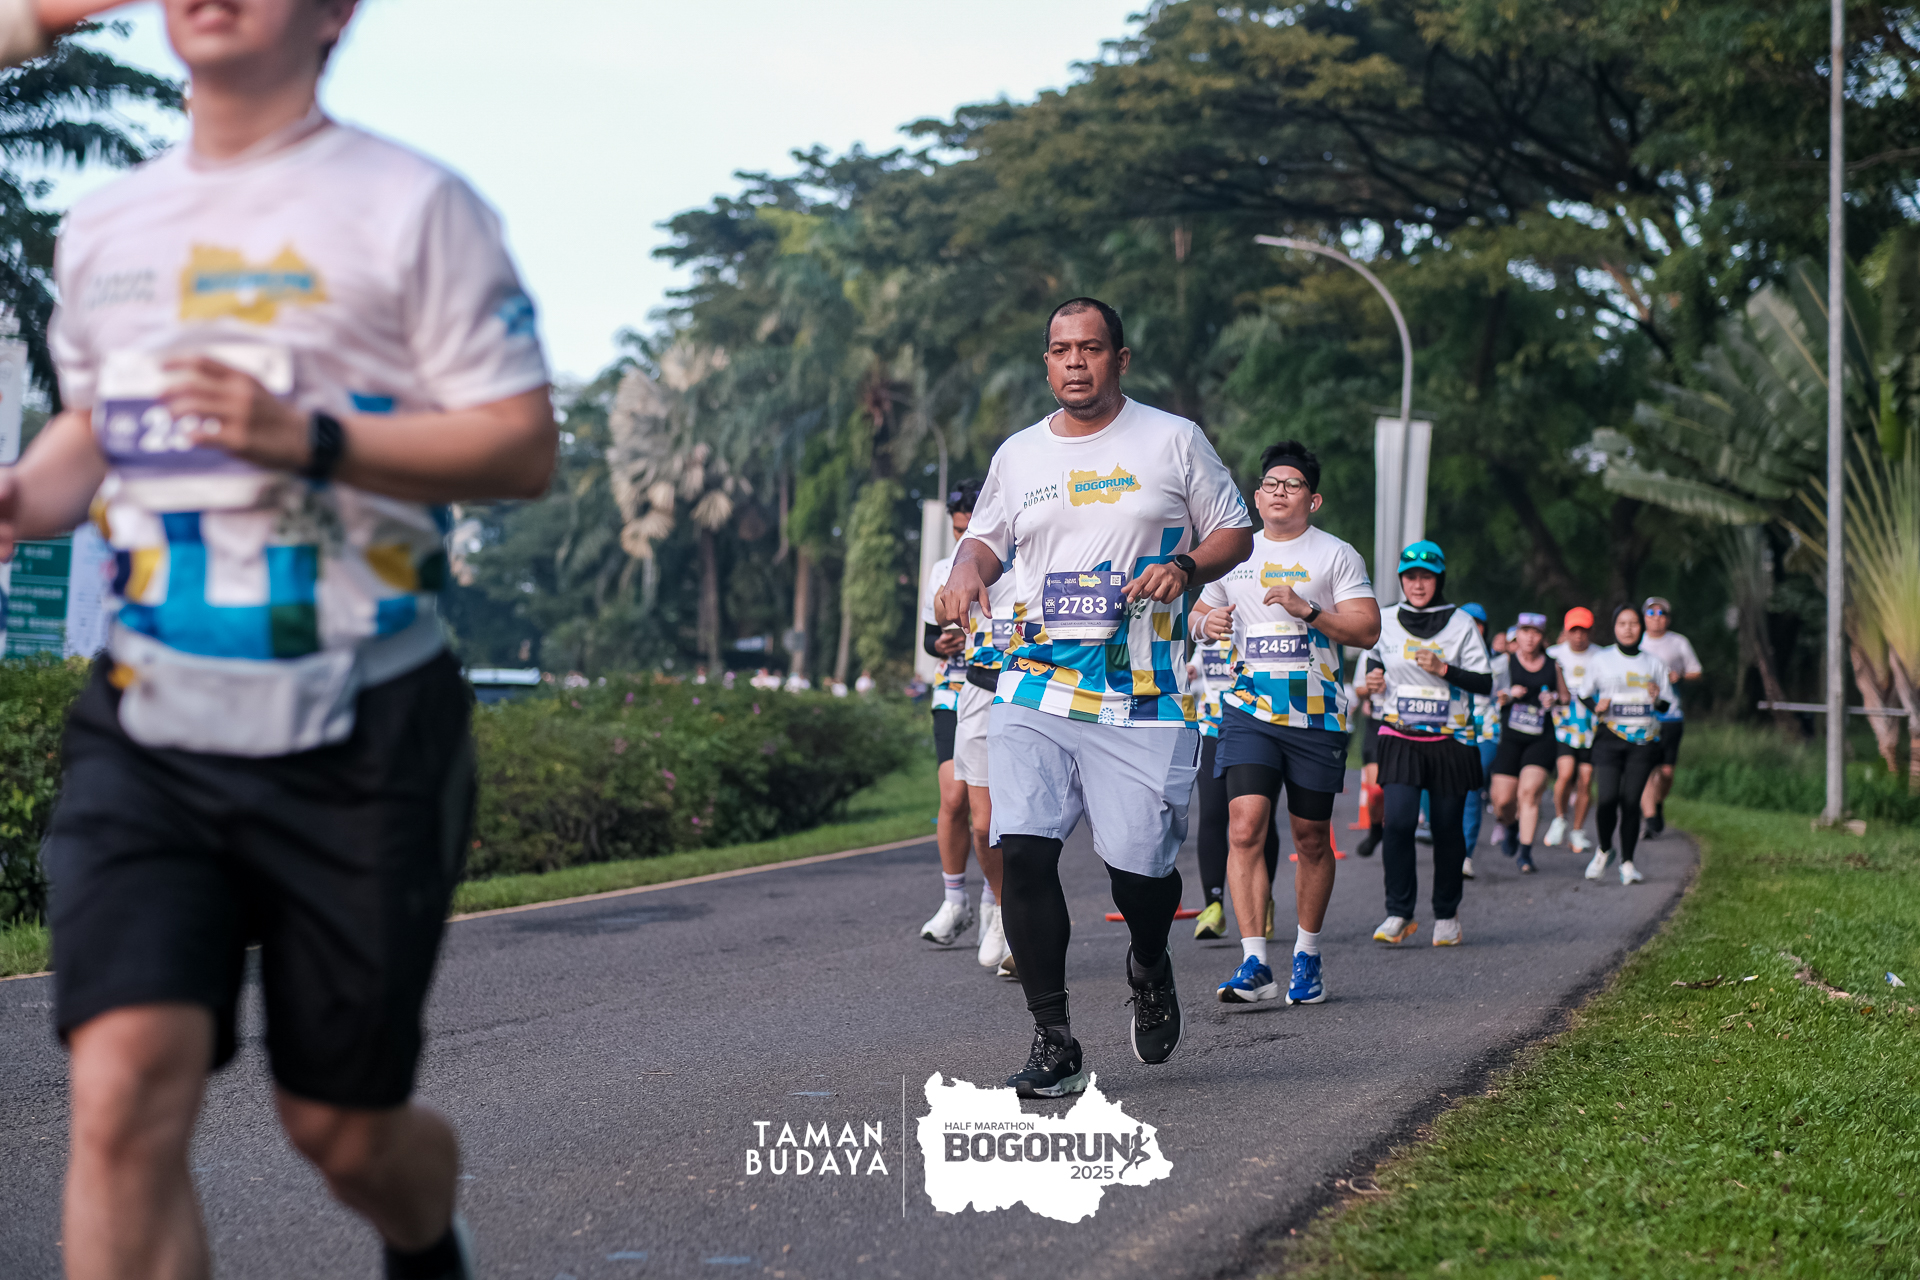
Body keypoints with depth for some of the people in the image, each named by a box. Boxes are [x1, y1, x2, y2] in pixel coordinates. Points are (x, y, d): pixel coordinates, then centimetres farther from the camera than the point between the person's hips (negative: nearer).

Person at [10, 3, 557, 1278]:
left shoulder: (410, 204, -4)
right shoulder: (102, 226, 13)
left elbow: (523, 447, -8)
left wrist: (311, 440, -22)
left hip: (358, 732, -3)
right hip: (148, 728, 4)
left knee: (343, 1127, 7)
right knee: (125, 1089, -15)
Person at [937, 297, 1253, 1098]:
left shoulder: (1172, 440, 5)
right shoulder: (1018, 454, 13)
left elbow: (1235, 530, 9)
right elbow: (988, 536, 26)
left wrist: (1187, 569, -11)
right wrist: (968, 572, 4)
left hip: (1143, 701, -2)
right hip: (1035, 692, 2)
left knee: (1138, 865, -5)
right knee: (1022, 850, -12)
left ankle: (1149, 966, 33)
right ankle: (1053, 1045, -3)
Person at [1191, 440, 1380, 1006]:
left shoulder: (1336, 555, 2)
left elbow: (1367, 630, -5)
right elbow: (1199, 611, 25)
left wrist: (1307, 609, -18)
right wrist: (1207, 622, 1)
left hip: (1317, 716, -1)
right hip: (1249, 711, 2)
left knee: (1312, 840, 7)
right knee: (1245, 827, -15)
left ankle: (1307, 957, 24)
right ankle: (1254, 964, -16)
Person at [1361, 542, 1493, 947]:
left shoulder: (1460, 624, 0)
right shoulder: (1386, 622, 6)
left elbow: (1485, 683, -1)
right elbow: (1375, 663, 24)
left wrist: (1443, 669, -15)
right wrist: (1373, 682, 2)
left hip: (1450, 740, -1)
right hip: (1401, 738, 1)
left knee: (1448, 829, 4)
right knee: (1398, 823, -14)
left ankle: (1447, 915, 20)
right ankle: (1399, 914, -7)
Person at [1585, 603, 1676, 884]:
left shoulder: (1653, 663, 13)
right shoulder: (1601, 660, 8)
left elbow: (1668, 703, 16)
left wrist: (1657, 699, -7)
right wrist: (1596, 706, -10)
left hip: (1643, 740, 1)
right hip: (1610, 737, -1)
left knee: (1630, 801, -6)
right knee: (1608, 800, -13)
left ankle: (1627, 863, 4)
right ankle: (1604, 850, 13)